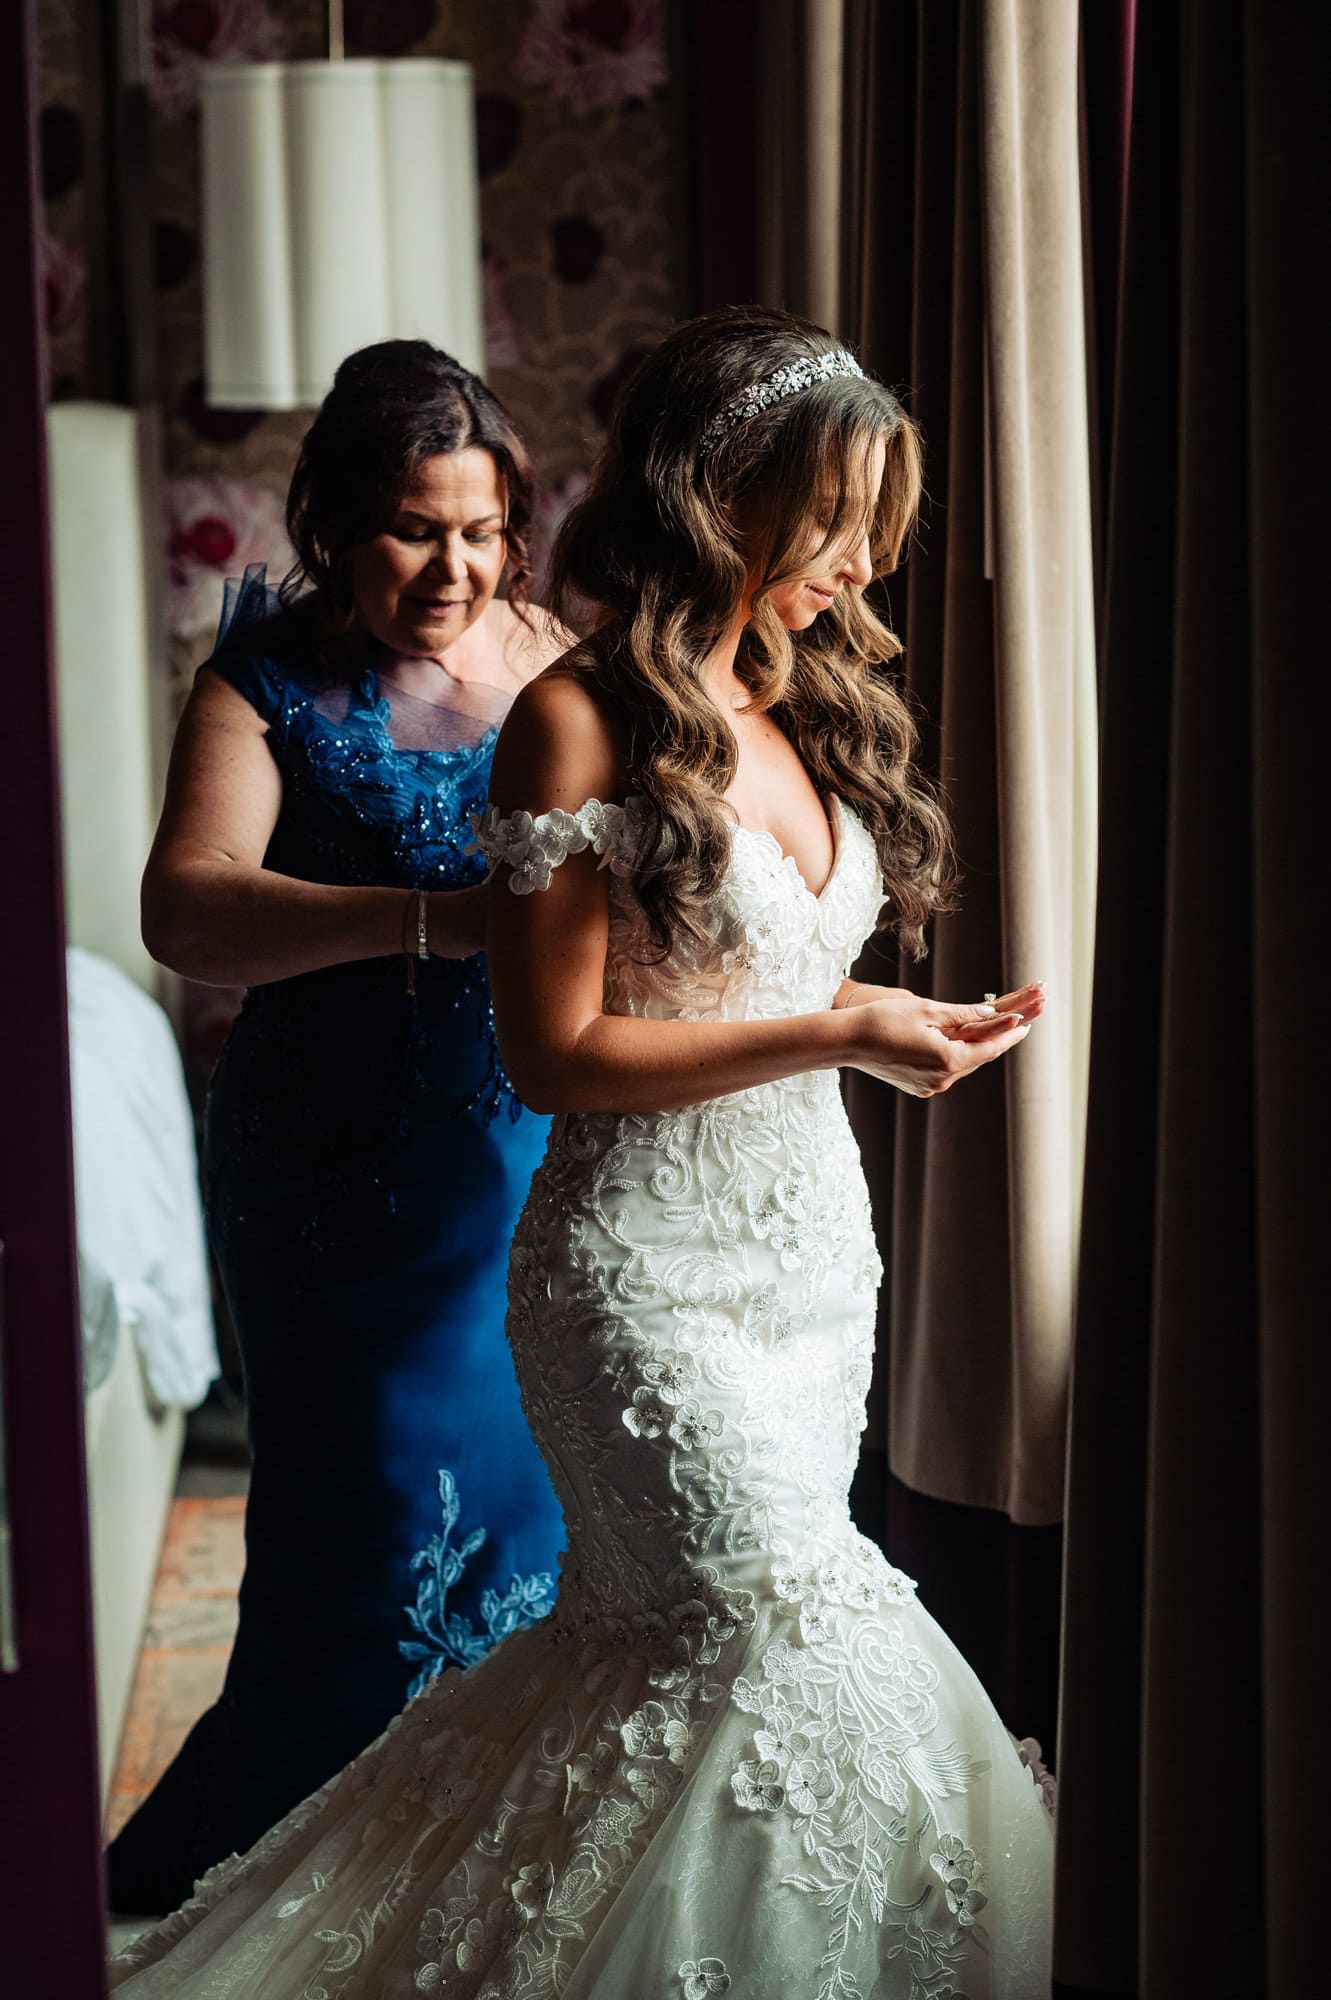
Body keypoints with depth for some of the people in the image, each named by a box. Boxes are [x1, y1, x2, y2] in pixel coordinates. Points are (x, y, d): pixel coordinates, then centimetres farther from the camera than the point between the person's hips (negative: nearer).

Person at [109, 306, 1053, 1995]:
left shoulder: (798, 705, 12)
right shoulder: (586, 720, -12)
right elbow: (557, 1052, -15)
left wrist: (905, 1016, 2)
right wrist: (831, 1038, -18)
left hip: (813, 1241, 7)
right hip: (653, 1269, -7)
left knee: (666, 1637, 11)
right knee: (796, 1639, -8)